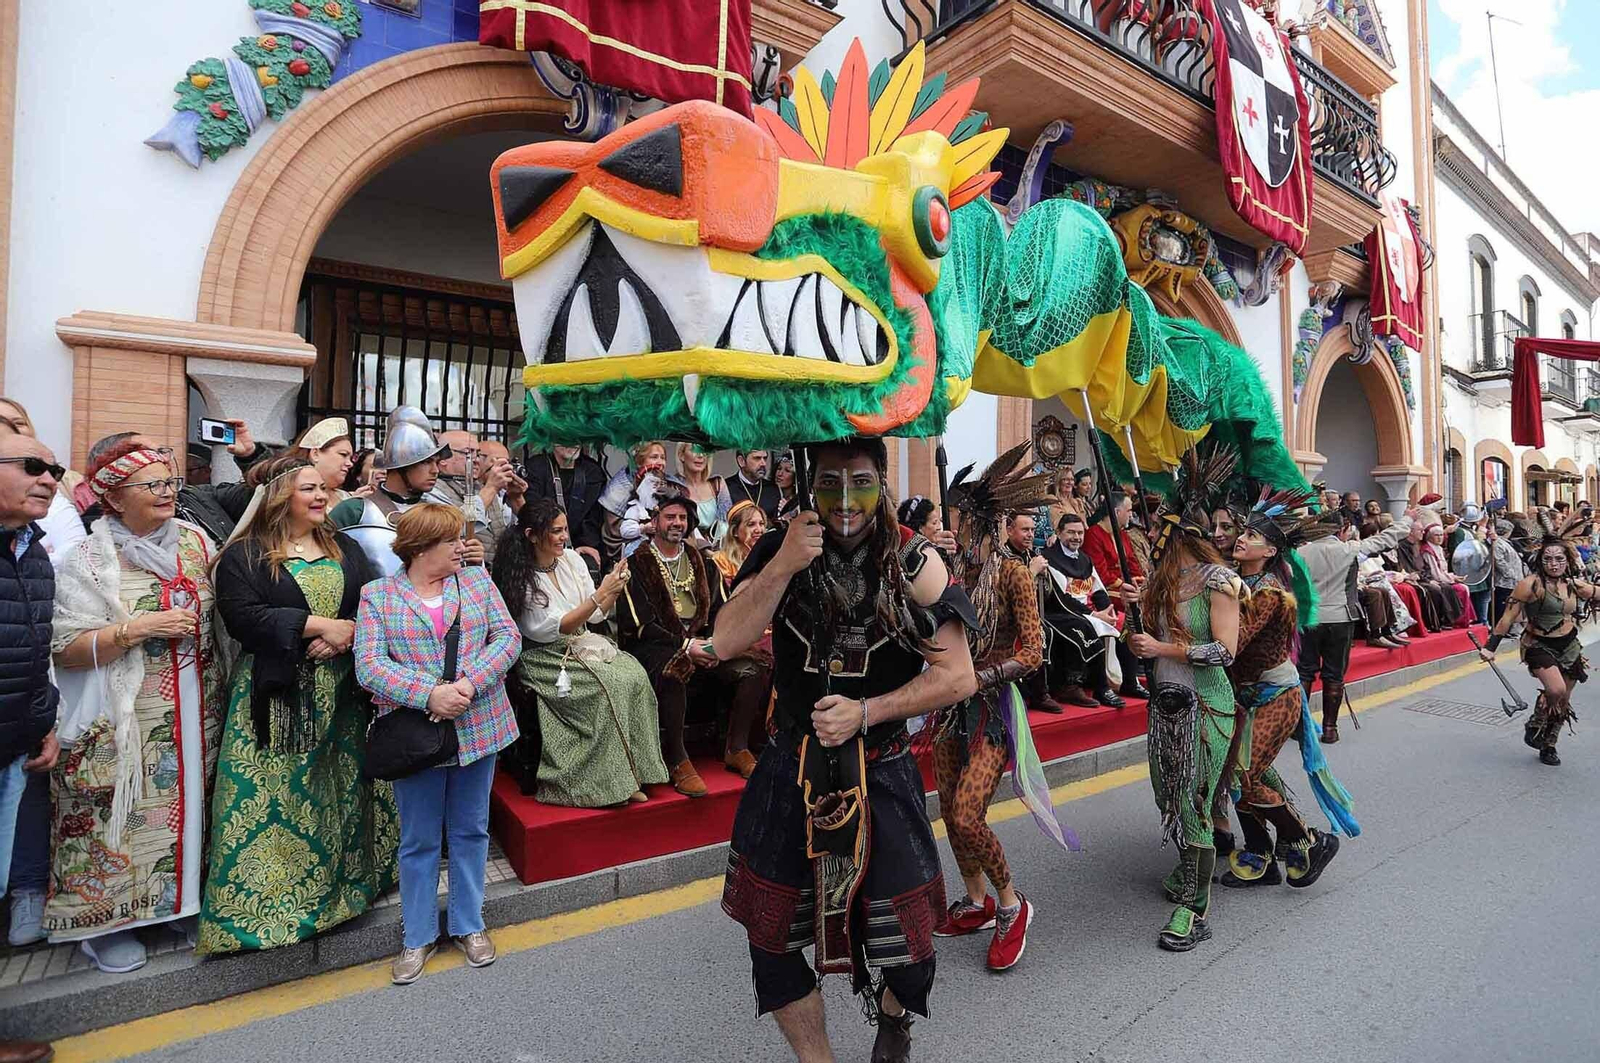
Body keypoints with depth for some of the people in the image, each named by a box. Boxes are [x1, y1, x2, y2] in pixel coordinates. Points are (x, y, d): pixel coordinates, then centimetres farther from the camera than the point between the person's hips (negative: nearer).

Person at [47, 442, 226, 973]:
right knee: (124, 819, 3)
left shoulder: (194, 540, 5)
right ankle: (105, 922, 24)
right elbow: (65, 649, -13)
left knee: (189, 805, 13)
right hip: (126, 726, -4)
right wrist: (140, 628, -21)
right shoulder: (89, 561, -8)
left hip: (196, 715, 4)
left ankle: (182, 902, 31)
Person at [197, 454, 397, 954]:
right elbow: (243, 615, -16)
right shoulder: (244, 555, -2)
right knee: (272, 800, -1)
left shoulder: (345, 549, 11)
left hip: (343, 695, 4)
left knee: (342, 790, 12)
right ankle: (263, 898, 13)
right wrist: (318, 624, -20)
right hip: (277, 697, -4)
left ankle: (346, 879, 26)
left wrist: (348, 634, -13)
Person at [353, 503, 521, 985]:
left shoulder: (477, 580, 4)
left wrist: (470, 683, -18)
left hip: (478, 726, 2)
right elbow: (369, 665, -11)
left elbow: (508, 637, -3)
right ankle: (418, 937, 30)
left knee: (470, 830, 15)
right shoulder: (377, 596, -2)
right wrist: (429, 695, -22)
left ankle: (468, 925, 33)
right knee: (419, 839, 11)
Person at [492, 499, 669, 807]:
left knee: (636, 675, -21)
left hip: (583, 644, 6)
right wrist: (600, 594, -24)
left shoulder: (571, 559, 6)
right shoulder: (521, 578, -11)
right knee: (609, 685, -29)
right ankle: (611, 780, -17)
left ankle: (633, 772, -15)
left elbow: (597, 615, 10)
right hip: (546, 658, -6)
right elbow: (554, 628, -17)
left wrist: (614, 590, -10)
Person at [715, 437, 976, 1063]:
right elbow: (725, 643, -12)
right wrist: (783, 567, -23)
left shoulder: (914, 561, -10)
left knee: (905, 938, 7)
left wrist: (865, 712, -18)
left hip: (882, 771, -2)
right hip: (791, 766, 2)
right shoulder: (779, 549, -4)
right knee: (771, 933, 11)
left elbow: (957, 676, -11)